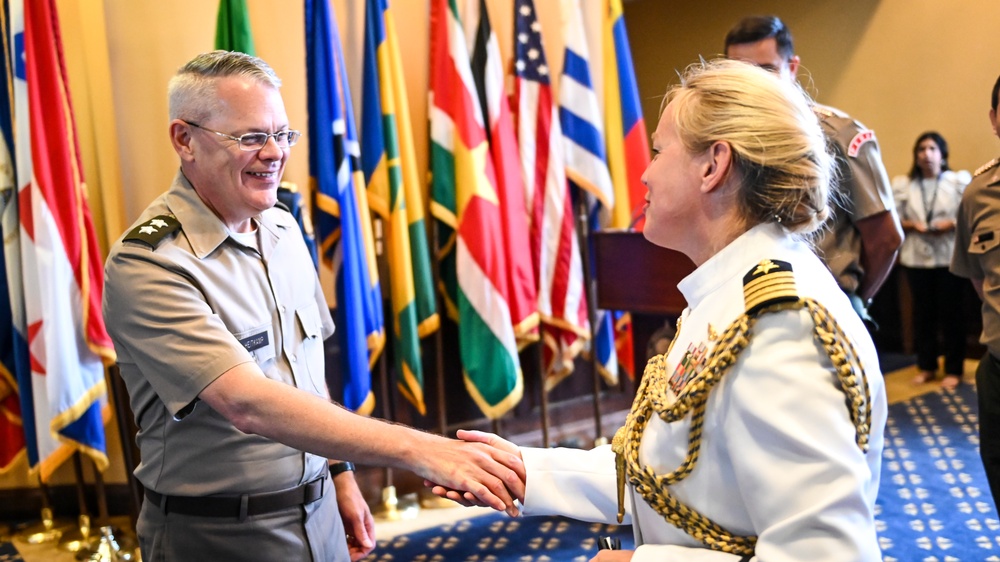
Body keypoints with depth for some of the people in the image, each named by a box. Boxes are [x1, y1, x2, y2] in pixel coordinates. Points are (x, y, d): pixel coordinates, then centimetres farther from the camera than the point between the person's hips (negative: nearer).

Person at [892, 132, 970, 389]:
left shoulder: (959, 181, -1)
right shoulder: (902, 185, 5)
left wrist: (951, 224, -19)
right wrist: (912, 225, -14)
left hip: (950, 256, -2)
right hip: (916, 257, 2)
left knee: (951, 312, 3)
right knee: (922, 312, 8)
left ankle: (953, 370, 12)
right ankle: (926, 366, 21)